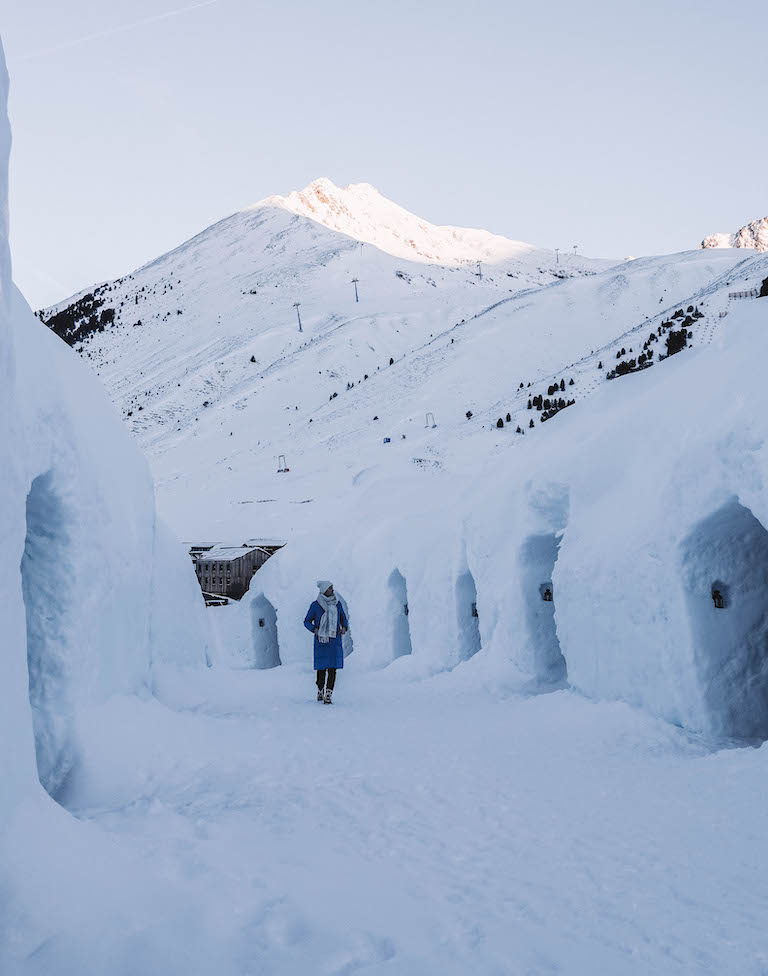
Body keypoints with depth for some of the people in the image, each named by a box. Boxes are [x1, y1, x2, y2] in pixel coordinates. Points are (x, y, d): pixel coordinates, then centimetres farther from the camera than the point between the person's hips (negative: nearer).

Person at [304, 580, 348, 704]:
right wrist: (314, 629, -13)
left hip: (335, 641, 2)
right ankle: (320, 691, 24)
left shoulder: (337, 603, 7)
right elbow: (307, 621, 6)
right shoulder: (315, 605, -1)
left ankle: (328, 696, -5)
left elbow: (344, 619, 18)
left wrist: (344, 628, -3)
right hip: (321, 641, -2)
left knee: (332, 668, -6)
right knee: (321, 668, 2)